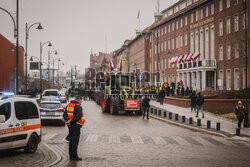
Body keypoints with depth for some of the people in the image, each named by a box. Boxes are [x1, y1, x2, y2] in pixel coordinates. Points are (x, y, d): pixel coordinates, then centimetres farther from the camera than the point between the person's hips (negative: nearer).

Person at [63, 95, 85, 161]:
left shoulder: (69, 105, 11)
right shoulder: (78, 107, -14)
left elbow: (64, 115, 6)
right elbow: (78, 117, -25)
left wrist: (67, 120, -8)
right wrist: (71, 122, -19)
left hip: (70, 126, 8)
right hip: (76, 126, -8)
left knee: (71, 141, 14)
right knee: (75, 141, -4)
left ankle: (71, 156, 19)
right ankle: (74, 156, -3)